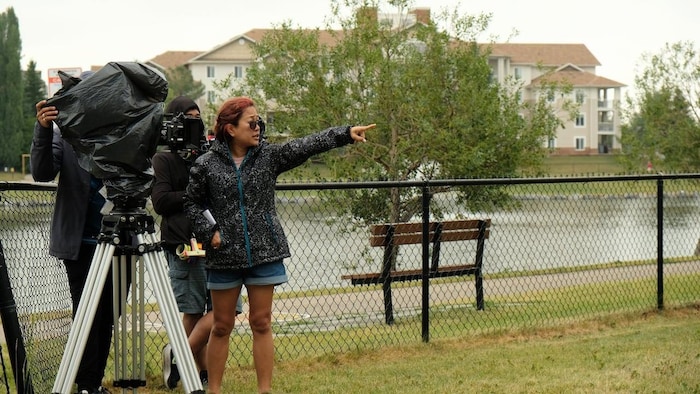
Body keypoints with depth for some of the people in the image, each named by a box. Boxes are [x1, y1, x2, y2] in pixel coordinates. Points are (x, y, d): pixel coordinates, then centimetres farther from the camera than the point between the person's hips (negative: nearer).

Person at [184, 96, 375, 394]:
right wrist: (209, 231, -7)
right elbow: (192, 204, 7)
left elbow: (307, 145, -8)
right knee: (222, 326, 7)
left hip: (264, 252, 1)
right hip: (224, 255, -1)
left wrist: (346, 134, -18)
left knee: (261, 323, 5)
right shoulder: (206, 165, -2)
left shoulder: (269, 156, 2)